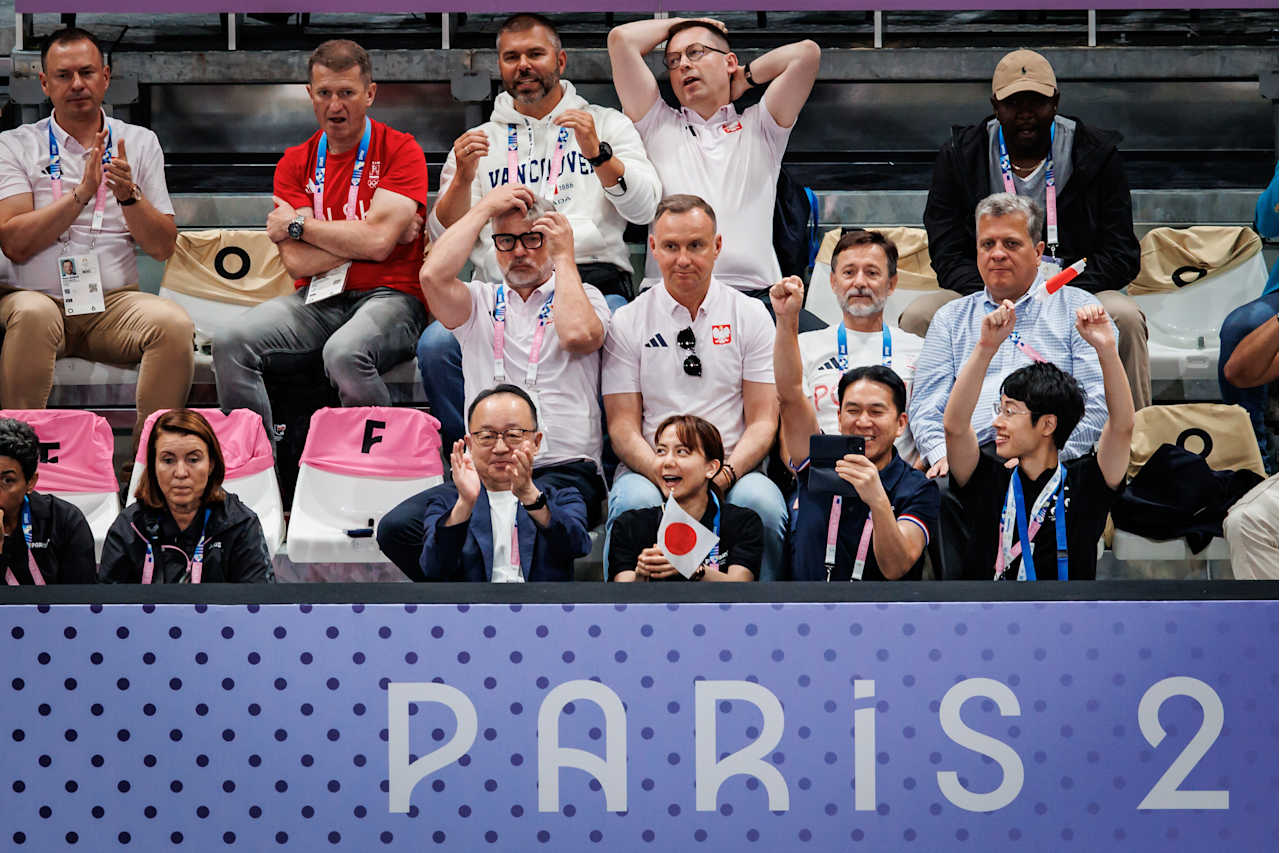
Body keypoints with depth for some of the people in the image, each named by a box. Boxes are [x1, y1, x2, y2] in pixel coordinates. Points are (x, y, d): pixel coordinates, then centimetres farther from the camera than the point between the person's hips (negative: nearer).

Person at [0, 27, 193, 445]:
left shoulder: (140, 143, 14)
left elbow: (163, 247, 7)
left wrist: (129, 195, -11)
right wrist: (82, 192, -15)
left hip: (113, 302, 2)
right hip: (38, 296, -2)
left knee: (174, 324, -29)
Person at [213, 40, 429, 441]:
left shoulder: (401, 151, 0)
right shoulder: (295, 163, 12)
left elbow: (377, 241, -13)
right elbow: (298, 261, 0)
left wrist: (297, 225, -2)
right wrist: (361, 237, -7)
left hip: (387, 297, -4)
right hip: (316, 300, 4)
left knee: (344, 354, -38)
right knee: (231, 343, -22)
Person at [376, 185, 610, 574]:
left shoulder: (583, 297, 13)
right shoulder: (480, 302, 19)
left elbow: (578, 335, -12)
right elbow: (433, 275, -3)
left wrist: (564, 257, 2)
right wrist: (484, 209, 6)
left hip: (564, 471, -3)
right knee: (397, 528, -24)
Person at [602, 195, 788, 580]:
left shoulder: (750, 316, 10)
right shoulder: (627, 322, 8)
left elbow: (763, 420, 6)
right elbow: (622, 425, 3)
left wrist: (725, 474, -14)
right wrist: (665, 475, -17)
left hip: (733, 471, 0)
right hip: (650, 468, 0)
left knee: (762, 503, -33)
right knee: (635, 502, -35)